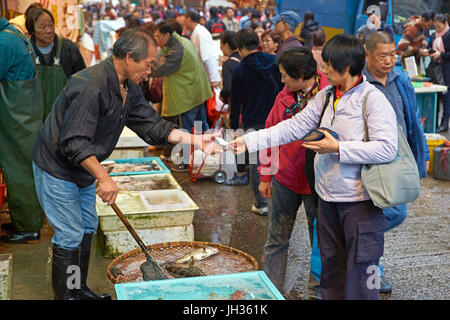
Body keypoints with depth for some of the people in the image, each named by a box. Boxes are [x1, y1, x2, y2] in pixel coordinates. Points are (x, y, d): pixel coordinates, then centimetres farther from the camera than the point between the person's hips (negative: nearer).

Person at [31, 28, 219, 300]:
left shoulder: (129, 88, 0)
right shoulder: (90, 86, -31)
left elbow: (152, 126, 0)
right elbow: (74, 143, -33)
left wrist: (195, 140, -7)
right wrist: (103, 177, -36)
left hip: (84, 167, 10)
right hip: (57, 168, -9)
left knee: (87, 228, 16)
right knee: (70, 236, -4)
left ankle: (79, 290, 31)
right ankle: (65, 294, 12)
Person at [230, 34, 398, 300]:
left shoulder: (373, 99, -13)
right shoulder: (325, 97, 8)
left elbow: (387, 148, -21)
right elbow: (294, 127, 5)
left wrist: (338, 148, -20)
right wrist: (249, 141, -2)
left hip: (360, 201, -7)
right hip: (328, 198, 7)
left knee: (360, 271, 2)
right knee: (331, 268, 18)